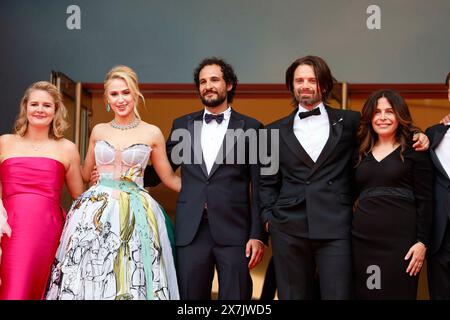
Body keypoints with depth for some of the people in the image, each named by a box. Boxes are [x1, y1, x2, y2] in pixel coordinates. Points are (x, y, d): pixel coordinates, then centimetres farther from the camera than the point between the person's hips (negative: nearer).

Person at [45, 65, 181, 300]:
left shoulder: (152, 133, 2)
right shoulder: (98, 131, 9)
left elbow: (169, 178, 9)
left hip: (134, 215, -2)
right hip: (95, 212, 2)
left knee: (131, 281, -4)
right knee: (89, 276, 0)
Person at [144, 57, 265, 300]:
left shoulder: (250, 128, 5)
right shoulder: (182, 125, 13)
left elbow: (258, 187, 3)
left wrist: (258, 235, -4)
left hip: (234, 232, -2)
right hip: (191, 231, 2)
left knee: (235, 296, 1)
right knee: (190, 296, 6)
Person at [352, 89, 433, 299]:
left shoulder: (414, 150, 2)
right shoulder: (361, 153, 13)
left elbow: (425, 200, -2)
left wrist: (422, 242, -10)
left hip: (400, 240, -3)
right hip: (362, 239, 4)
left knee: (399, 294, 2)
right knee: (364, 294, 7)